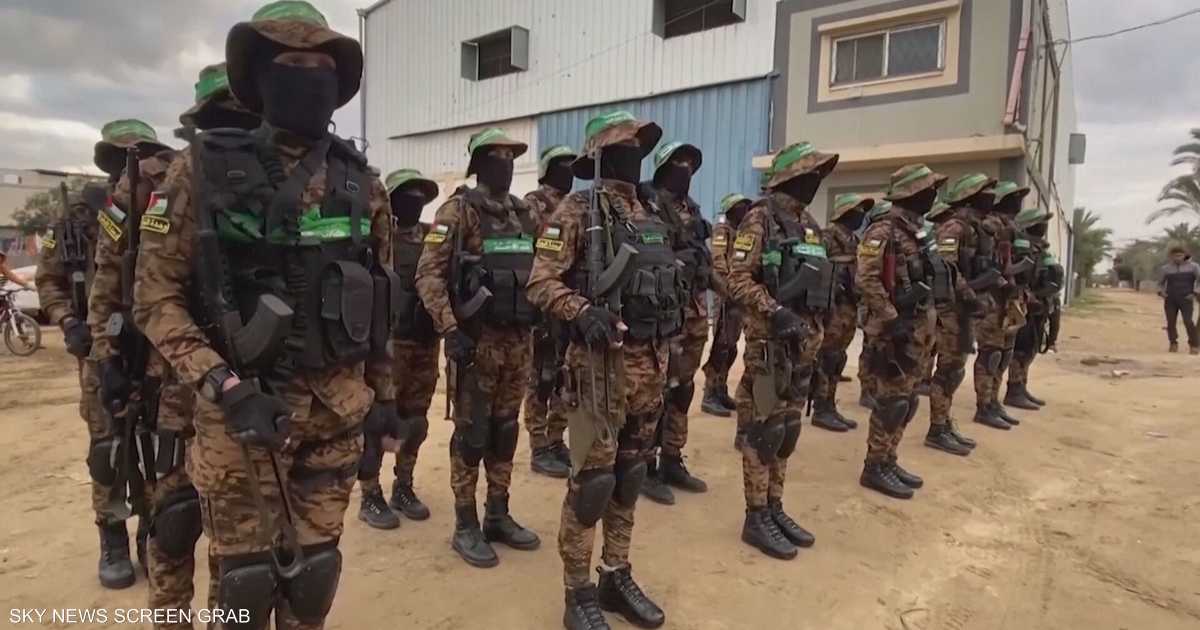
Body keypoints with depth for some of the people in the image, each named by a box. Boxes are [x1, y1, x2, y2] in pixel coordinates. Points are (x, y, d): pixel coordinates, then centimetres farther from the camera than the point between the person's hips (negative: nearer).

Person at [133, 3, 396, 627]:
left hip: (337, 406, 3)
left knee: (315, 568, 14)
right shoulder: (204, 169, -6)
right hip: (242, 407, -2)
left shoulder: (361, 182, 4)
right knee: (248, 573, 10)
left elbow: (380, 298, 10)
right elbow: (155, 297, -7)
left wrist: (384, 393, 11)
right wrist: (226, 387, -17)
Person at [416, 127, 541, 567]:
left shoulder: (524, 215, 13)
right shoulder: (458, 211, -7)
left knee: (505, 429, 13)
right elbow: (428, 275, -13)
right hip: (476, 338, -6)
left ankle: (498, 516, 26)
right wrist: (450, 331, -21)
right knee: (472, 432, 2)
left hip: (518, 338, 6)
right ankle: (466, 525, 15)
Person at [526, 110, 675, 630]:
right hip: (602, 362, -7)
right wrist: (583, 313, -29)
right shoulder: (576, 212, -6)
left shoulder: (651, 220, 15)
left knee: (629, 476, 15)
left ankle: (617, 578, 30)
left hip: (651, 363, 7)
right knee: (592, 479, -1)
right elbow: (541, 282, -13)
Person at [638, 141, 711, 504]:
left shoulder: (692, 211, 19)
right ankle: (646, 468, 8)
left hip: (695, 313, 9)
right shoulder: (649, 205, -7)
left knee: (682, 389, 14)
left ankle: (672, 462, 25)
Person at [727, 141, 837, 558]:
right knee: (764, 430, -2)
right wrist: (774, 312, -26)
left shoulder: (809, 223, 16)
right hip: (770, 341, -8)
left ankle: (775, 509, 25)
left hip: (804, 341, 9)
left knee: (788, 429, 14)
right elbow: (738, 279, -16)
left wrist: (817, 332, 19)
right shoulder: (761, 218, -9)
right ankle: (756, 518, 9)